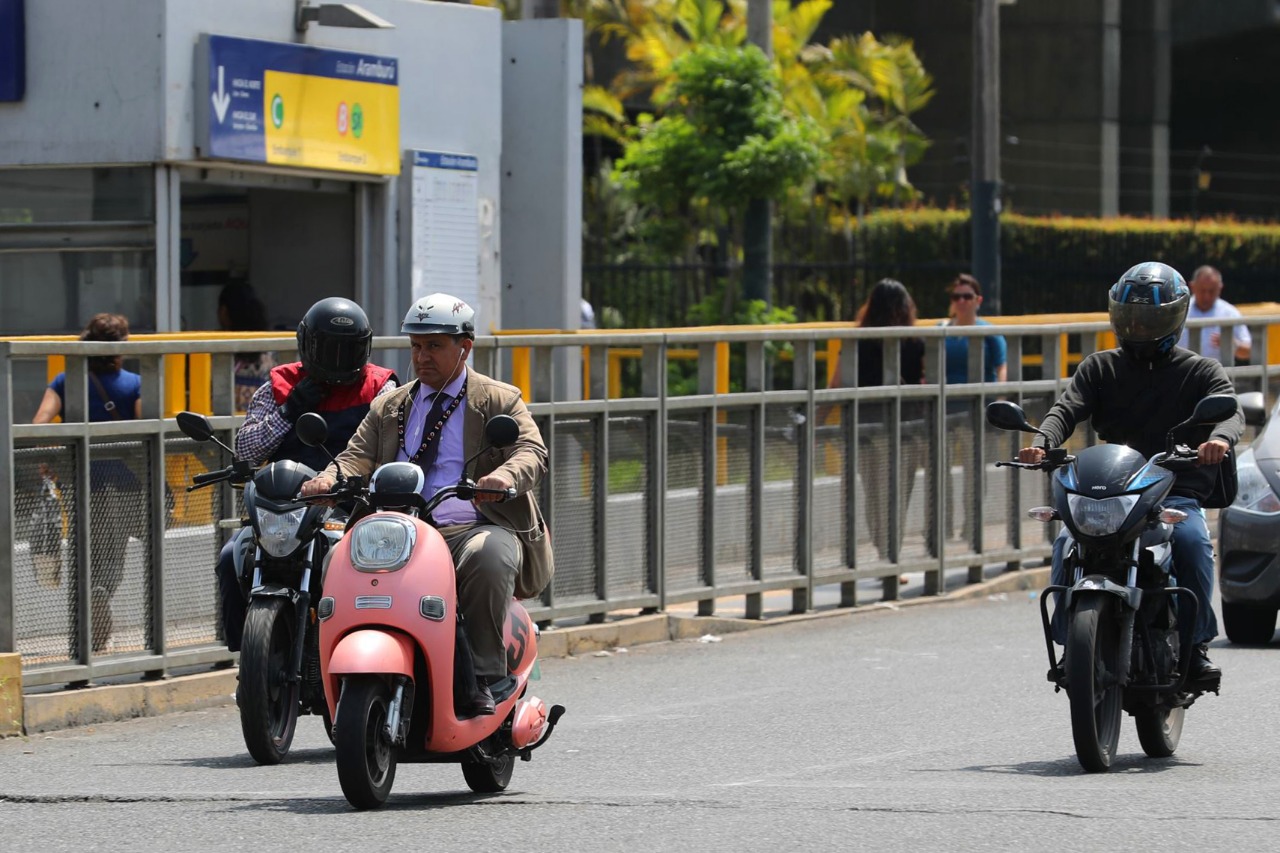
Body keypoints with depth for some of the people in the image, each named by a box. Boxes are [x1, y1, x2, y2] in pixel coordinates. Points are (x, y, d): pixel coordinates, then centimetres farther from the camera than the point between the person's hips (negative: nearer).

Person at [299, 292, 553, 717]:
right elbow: (358, 456, 12)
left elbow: (532, 452, -5)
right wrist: (329, 478, -14)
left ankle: (483, 680, -30)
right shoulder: (389, 408, 24)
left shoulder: (500, 400, 11)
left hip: (475, 530, -3)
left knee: (489, 558, -38)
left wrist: (505, 475, -30)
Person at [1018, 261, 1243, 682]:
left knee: (1192, 540, -33)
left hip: (1177, 493, -2)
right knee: (1068, 544, -27)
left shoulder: (1200, 371, 11)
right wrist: (1043, 442, -23)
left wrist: (1219, 439, -34)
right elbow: (1067, 409, 1)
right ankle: (1070, 640, -12)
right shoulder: (1100, 368, 17)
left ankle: (1196, 644, -18)